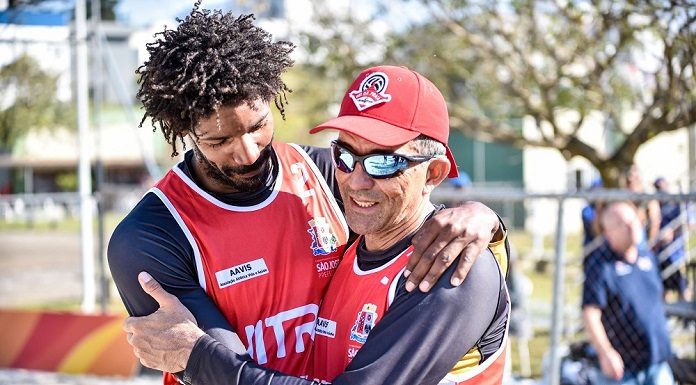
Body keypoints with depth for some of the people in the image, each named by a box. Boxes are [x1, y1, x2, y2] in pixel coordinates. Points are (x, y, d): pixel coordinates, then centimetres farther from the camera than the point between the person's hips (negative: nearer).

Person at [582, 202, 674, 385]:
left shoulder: (647, 255, 8)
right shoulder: (600, 265, -14)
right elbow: (590, 314, -22)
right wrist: (605, 352, -33)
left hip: (656, 362, 6)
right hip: (620, 367, -6)